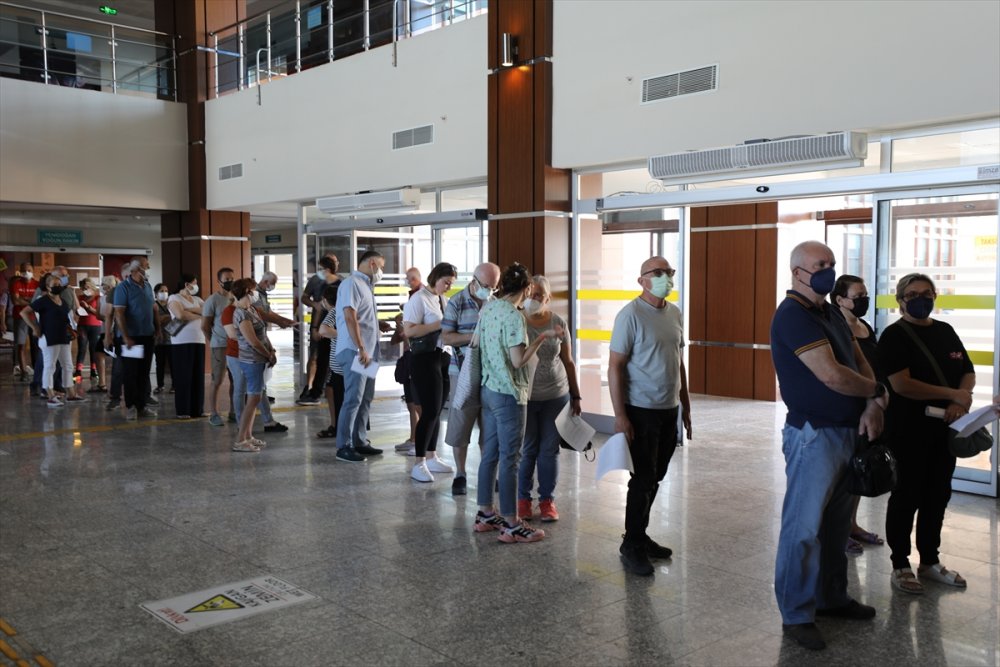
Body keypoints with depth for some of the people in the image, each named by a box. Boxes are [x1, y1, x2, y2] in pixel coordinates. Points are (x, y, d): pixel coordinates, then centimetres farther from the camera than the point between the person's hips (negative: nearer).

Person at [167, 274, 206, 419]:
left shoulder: (197, 299, 18)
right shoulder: (174, 298, 0)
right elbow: (180, 315, -17)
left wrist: (189, 309, -10)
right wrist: (199, 315, -5)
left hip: (199, 341, 6)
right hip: (182, 342, -6)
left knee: (198, 376, 5)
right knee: (183, 376, -3)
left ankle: (197, 409, 11)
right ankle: (183, 410, 2)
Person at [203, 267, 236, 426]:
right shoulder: (213, 300, -7)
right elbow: (205, 326, -4)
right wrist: (215, 341, 4)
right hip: (220, 346, -5)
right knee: (217, 381, 0)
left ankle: (233, 412, 18)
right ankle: (214, 414, 8)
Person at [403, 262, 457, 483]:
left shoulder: (444, 300, 14)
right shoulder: (419, 299, -10)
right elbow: (409, 331, -19)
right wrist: (440, 324, -20)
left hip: (443, 356, 8)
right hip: (425, 358, -8)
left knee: (437, 409, 13)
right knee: (430, 411, -8)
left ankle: (431, 457, 23)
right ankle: (419, 464, 0)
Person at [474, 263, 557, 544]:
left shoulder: (488, 308, 7)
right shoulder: (513, 316, -18)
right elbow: (518, 361, -20)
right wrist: (542, 337, -13)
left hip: (488, 389, 9)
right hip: (508, 394, -8)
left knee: (490, 454, 15)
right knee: (509, 459, -2)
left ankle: (485, 514, 24)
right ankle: (511, 525, 5)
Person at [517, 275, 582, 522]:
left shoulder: (559, 324, 2)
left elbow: (568, 362, 9)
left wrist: (576, 396, 9)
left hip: (556, 396, 2)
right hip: (525, 396, -2)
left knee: (549, 449, 6)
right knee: (527, 450, 5)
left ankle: (547, 500, 17)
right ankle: (523, 499, 20)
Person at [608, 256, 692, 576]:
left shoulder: (674, 313, 9)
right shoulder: (630, 315, -13)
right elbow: (615, 366, -15)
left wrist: (686, 405, 16)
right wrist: (620, 415, -18)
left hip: (669, 410, 7)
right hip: (641, 411, -7)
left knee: (655, 478, 13)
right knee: (643, 480, -2)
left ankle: (640, 535, 27)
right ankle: (631, 547, 11)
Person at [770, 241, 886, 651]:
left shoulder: (830, 314, 14)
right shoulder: (793, 316, -16)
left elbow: (861, 363, 13)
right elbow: (831, 375, -23)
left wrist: (874, 406, -6)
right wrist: (876, 390, -6)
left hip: (847, 432, 9)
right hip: (814, 435, -9)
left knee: (836, 524, 18)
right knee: (804, 528, -2)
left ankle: (831, 598, 32)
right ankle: (797, 615, 8)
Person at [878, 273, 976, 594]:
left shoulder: (945, 331, 12)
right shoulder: (894, 336, -10)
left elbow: (968, 372, 12)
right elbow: (901, 384, -20)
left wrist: (962, 401, -9)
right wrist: (953, 395, -17)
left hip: (944, 429, 7)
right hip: (908, 431, -7)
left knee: (938, 496, 13)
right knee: (906, 497, 1)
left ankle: (929, 562, 26)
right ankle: (900, 565, 13)